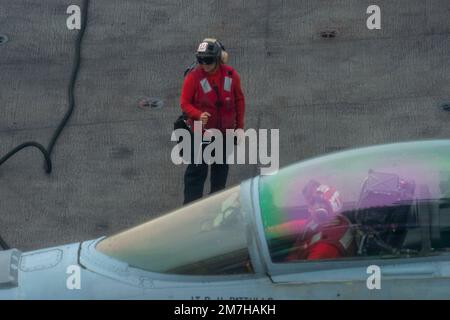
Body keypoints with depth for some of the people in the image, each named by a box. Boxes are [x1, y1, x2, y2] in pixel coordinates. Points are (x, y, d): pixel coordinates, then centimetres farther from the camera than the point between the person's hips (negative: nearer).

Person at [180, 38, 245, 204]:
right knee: (197, 170, -5)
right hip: (200, 130, -3)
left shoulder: (231, 75, -6)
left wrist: (239, 127, 6)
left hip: (225, 130, 4)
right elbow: (185, 103, -10)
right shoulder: (194, 77, -14)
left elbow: (239, 100, 5)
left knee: (221, 169, 18)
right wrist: (199, 115, -29)